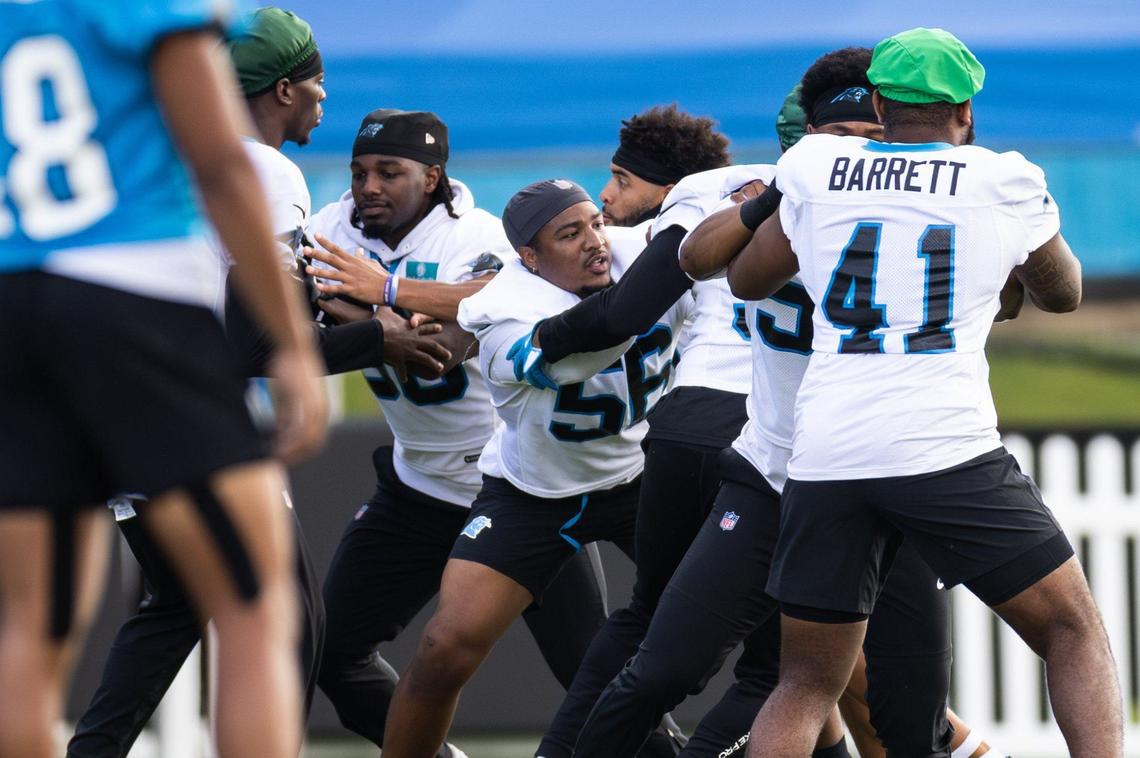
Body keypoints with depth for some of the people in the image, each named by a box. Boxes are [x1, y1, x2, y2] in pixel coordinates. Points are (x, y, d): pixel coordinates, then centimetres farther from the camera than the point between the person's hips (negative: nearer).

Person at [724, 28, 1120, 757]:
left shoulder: (816, 170, 11)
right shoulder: (1007, 183, 8)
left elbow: (746, 279, 26)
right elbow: (1064, 292, 27)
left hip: (827, 458, 3)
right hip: (947, 448, -2)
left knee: (806, 686, 13)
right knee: (1075, 634, 8)